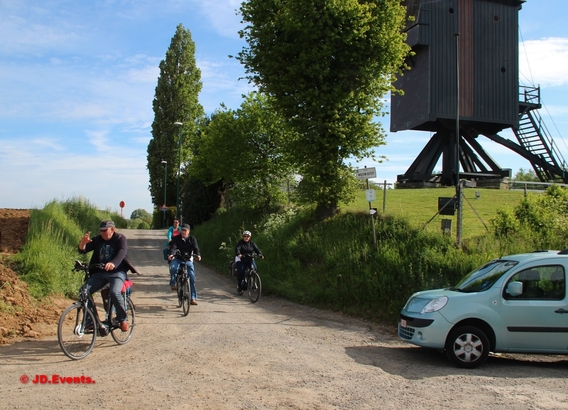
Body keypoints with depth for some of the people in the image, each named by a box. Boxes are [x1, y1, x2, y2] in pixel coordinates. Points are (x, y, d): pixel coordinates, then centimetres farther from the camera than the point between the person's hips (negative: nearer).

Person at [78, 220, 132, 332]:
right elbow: (82, 250, 2)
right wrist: (83, 242, -23)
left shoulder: (120, 238, -5)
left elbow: (122, 252, -24)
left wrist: (113, 263, -44)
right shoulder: (97, 240, 8)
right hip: (100, 273, 5)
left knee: (114, 292, -31)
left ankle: (123, 319, -9)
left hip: (117, 272, -5)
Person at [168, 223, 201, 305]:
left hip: (188, 260, 1)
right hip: (177, 258, -1)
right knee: (173, 268, -35)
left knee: (192, 278, -5)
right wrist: (171, 254, -39)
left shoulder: (192, 239, 1)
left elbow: (196, 248, -12)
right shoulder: (176, 238, -2)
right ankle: (173, 284, -8)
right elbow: (173, 247, -17)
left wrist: (198, 255, -34)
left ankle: (193, 298, 3)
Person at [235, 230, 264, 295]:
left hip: (250, 259, 3)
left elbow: (256, 249, -7)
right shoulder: (240, 243, -6)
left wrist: (260, 255, -27)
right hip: (241, 259, -3)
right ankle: (239, 286, 0)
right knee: (241, 272, -14)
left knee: (254, 268, -21)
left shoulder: (252, 243, 4)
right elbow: (237, 249, -23)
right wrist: (238, 254, -45)